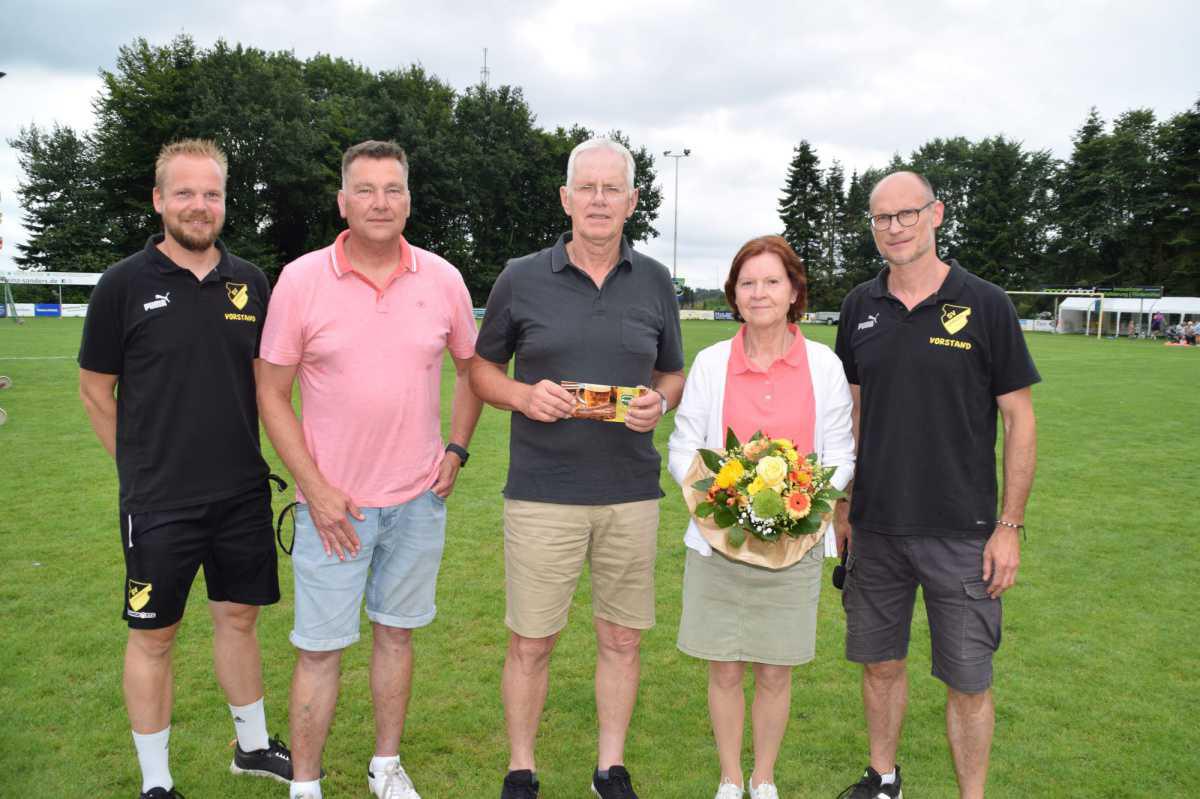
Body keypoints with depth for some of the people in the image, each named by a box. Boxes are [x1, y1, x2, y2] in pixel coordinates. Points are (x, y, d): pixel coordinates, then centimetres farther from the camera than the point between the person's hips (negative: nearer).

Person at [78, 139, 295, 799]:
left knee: (238, 618, 17)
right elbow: (96, 388, 0)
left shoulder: (249, 281, 3)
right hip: (158, 502, -3)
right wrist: (142, 466, 2)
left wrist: (241, 455, 9)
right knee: (153, 637, 8)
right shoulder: (124, 284, -7)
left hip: (242, 493, 4)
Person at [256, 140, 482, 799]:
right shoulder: (300, 280, -7)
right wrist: (315, 489, -9)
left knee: (396, 633, 15)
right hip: (333, 501, -2)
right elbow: (272, 393, -4)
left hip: (419, 498, 2)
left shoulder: (441, 279, -1)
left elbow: (471, 367, 14)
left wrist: (456, 450, 3)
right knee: (319, 647, 5)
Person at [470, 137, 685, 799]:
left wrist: (660, 403, -7)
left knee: (622, 638, 12)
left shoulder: (655, 282, 6)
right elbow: (481, 368, 8)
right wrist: (524, 395, -12)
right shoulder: (520, 279, 0)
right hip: (542, 492, -2)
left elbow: (673, 373, 15)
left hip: (632, 493, 2)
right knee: (530, 642, 6)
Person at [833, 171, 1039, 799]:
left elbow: (1019, 419, -4)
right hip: (875, 527, 3)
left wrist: (1010, 526, -8)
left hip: (961, 532, -3)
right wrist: (842, 506, 9)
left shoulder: (984, 305, -6)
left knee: (968, 681, 5)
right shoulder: (861, 307, 4)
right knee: (880, 662, 15)